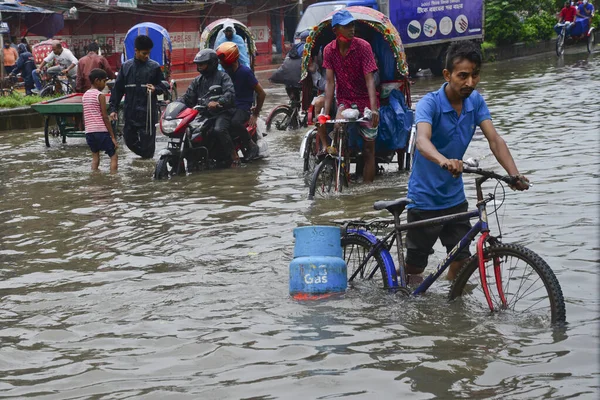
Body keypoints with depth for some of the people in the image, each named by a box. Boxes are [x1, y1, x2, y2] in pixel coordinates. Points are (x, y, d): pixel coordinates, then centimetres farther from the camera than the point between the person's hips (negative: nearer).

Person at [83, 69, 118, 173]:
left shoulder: (85, 95, 13)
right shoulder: (100, 95, -8)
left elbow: (85, 117, 15)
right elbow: (105, 118, -10)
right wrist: (113, 136, -7)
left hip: (89, 132, 7)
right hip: (101, 131, -7)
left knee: (95, 157, 13)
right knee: (114, 157, 1)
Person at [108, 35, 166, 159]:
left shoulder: (154, 67, 0)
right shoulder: (126, 66, 7)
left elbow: (163, 87, 6)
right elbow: (118, 89, 10)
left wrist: (155, 89, -17)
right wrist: (113, 108, 4)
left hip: (148, 112, -3)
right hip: (130, 112, 3)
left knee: (147, 143, -2)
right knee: (129, 140, 10)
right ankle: (146, 156, 33)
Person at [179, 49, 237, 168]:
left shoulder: (222, 77, 1)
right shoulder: (198, 80, 21)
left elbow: (230, 93, -17)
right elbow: (188, 98, 16)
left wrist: (218, 102, -36)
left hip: (222, 112, -6)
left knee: (218, 130, -35)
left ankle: (228, 155, -16)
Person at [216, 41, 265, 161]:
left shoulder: (245, 72, -9)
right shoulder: (224, 73, 10)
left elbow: (261, 93, -6)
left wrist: (255, 114, -4)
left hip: (242, 107, -7)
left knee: (235, 122, -39)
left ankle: (252, 146, -17)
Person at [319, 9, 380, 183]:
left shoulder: (363, 46, -16)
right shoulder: (329, 50, -7)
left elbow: (370, 79, -22)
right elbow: (330, 82, -9)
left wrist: (373, 109, -33)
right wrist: (326, 111, -18)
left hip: (365, 102, -2)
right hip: (344, 101, 2)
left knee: (369, 149, 1)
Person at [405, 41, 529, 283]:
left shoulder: (475, 101, -3)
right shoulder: (430, 103, -20)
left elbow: (494, 140, -13)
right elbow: (422, 141, -39)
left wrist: (515, 174, -30)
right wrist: (444, 161, -61)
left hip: (454, 197, 5)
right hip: (425, 199, -5)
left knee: (461, 261, 7)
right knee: (415, 268, 5)